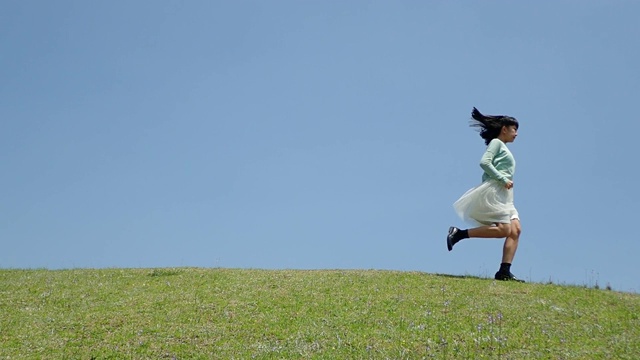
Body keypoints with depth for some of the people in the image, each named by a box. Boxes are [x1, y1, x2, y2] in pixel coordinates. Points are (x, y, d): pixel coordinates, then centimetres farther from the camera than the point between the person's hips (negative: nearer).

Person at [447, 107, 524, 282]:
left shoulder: (504, 148, 28)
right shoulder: (496, 143, 1)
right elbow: (484, 162, -15)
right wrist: (502, 180, -18)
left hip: (504, 196, 9)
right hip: (493, 191, -9)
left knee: (515, 230, -4)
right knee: (504, 230, -19)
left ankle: (504, 271, -11)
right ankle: (460, 233, -14)